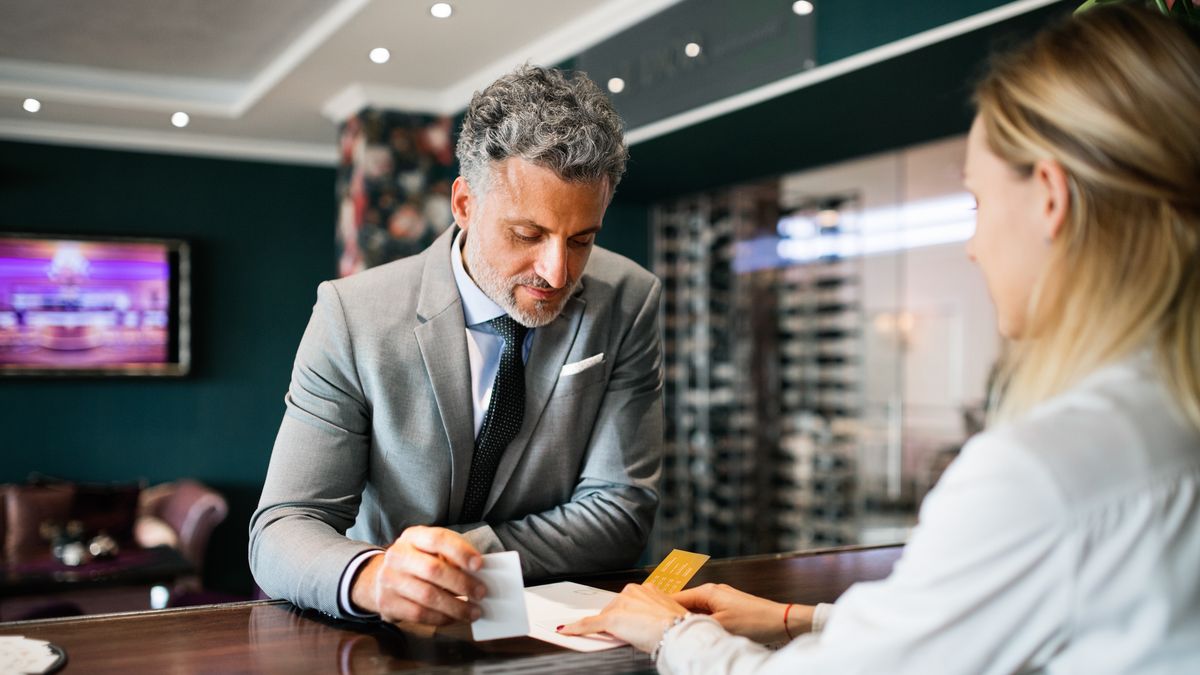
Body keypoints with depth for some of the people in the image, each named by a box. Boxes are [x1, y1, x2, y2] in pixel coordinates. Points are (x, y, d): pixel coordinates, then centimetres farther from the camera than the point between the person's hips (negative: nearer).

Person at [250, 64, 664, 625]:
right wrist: (370, 577, -36)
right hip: (386, 640, 0)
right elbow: (282, 529, -14)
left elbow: (621, 512, -9)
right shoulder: (352, 315, -12)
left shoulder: (628, 303, -9)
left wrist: (450, 556, -21)